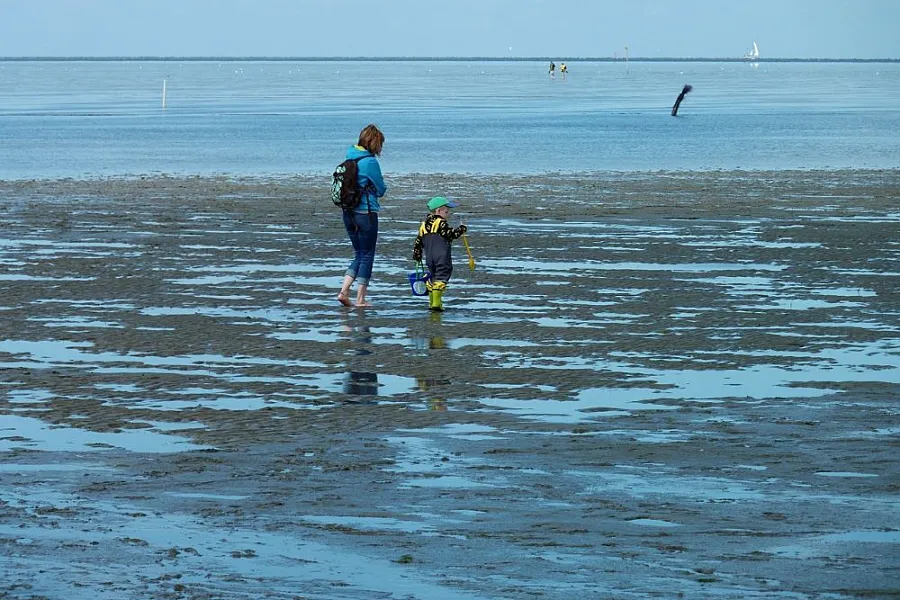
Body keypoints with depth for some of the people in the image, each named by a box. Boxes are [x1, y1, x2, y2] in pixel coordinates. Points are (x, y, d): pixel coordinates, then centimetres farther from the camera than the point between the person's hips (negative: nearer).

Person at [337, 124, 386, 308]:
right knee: (367, 255, 4)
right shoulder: (370, 161, -15)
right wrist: (380, 187, 14)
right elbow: (381, 189, -7)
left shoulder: (349, 158, 8)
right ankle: (360, 299, 6)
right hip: (366, 212, -7)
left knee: (359, 254, 17)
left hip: (348, 213, 7)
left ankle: (343, 291, 4)